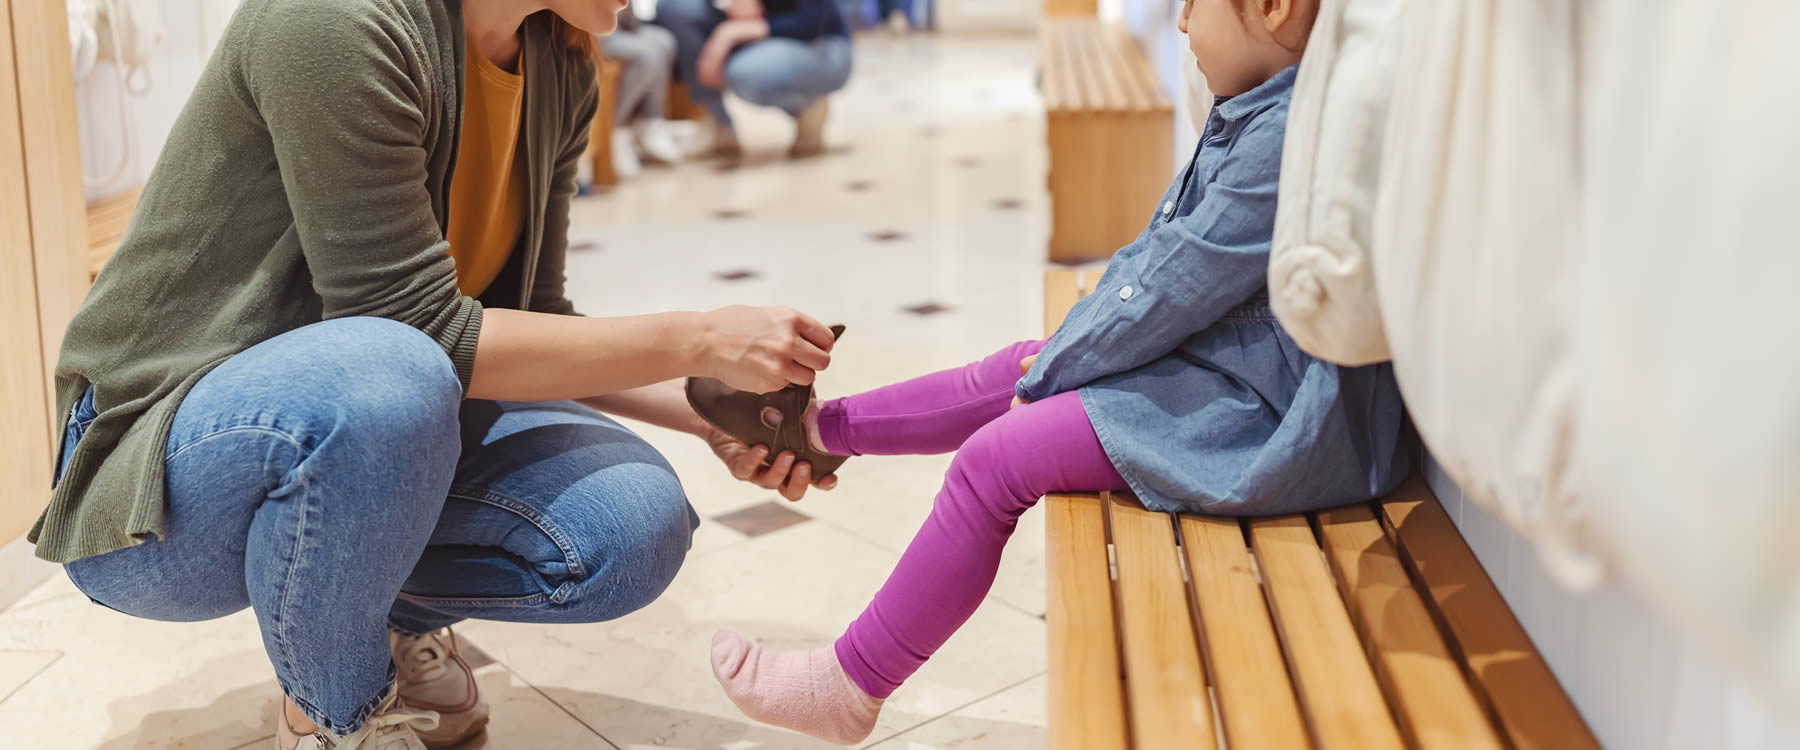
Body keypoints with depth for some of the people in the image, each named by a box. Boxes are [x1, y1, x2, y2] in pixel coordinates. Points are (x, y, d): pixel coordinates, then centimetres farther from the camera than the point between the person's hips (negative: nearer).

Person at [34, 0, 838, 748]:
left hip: (375, 417, 7)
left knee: (633, 529, -18)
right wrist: (696, 340, -23)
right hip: (164, 469, -6)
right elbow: (419, 332, -27)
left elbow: (529, 324, 6)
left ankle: (392, 619, 13)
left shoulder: (559, 68, 1)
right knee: (384, 382, -39)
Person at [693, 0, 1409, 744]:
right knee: (1009, 374, 14)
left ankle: (851, 684, 2)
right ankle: (822, 425, 32)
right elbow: (1154, 251, 15)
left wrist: (1051, 372, -7)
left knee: (995, 458, -11)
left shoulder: (1289, 139, -25)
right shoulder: (1253, 116, 9)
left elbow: (1171, 289, -20)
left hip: (1258, 421, -10)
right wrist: (1056, 353, 11)